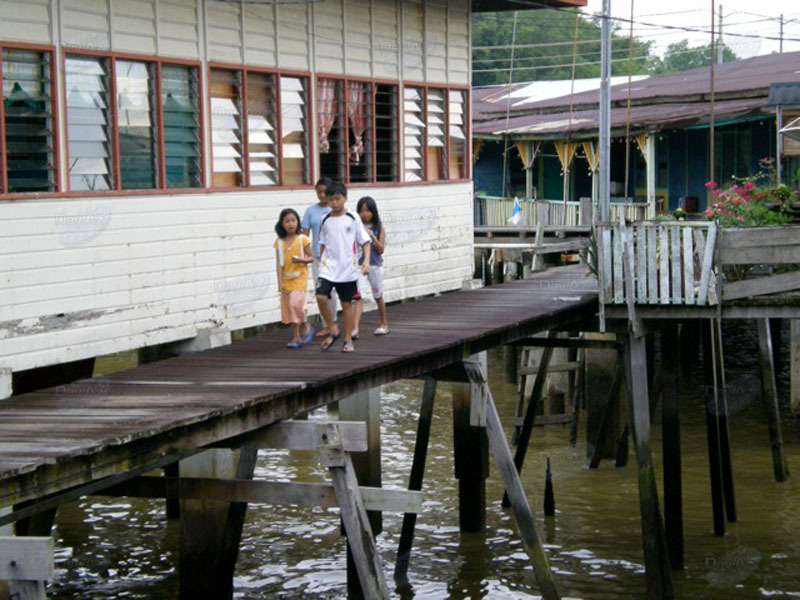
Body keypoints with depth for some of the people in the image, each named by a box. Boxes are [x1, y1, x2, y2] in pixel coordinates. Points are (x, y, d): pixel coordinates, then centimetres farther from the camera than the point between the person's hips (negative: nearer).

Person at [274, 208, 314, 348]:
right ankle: (296, 337, 13)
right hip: (286, 278, 4)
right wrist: (280, 282, -6)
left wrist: (301, 260, -20)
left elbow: (311, 257, 1)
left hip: (299, 277, -4)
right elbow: (279, 263, 1)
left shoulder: (302, 239, -4)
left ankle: (305, 326, 6)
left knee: (295, 302, -20)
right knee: (288, 306, 5)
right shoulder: (279, 242, 4)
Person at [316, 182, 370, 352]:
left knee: (347, 303, 4)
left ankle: (348, 340, 15)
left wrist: (366, 261, -11)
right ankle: (333, 329, 1)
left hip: (348, 269, -1)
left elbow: (365, 241, 1)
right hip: (328, 267, 2)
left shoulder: (353, 219, -2)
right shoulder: (325, 220, 5)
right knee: (321, 297, -18)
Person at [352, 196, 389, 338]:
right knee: (359, 297, -13)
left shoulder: (379, 228, 0)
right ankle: (355, 329, -20)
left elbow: (381, 249, -5)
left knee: (378, 297, 17)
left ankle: (384, 324, 36)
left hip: (375, 265, 1)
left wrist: (372, 236, -18)